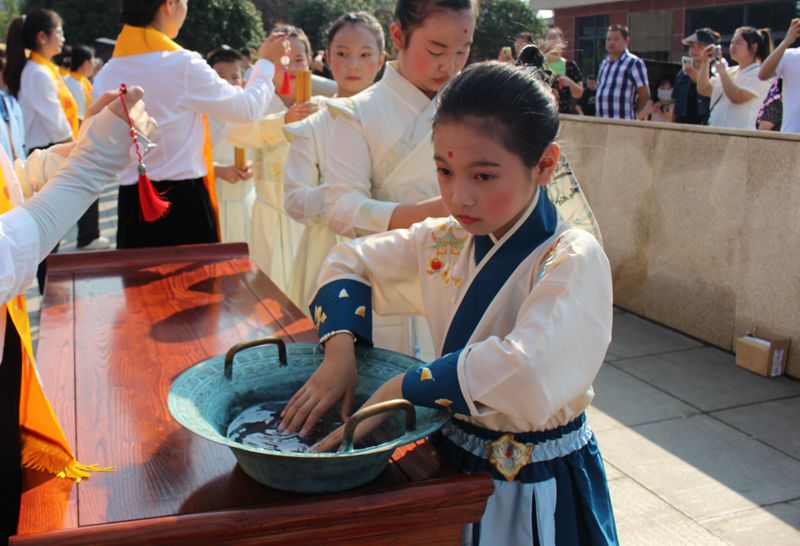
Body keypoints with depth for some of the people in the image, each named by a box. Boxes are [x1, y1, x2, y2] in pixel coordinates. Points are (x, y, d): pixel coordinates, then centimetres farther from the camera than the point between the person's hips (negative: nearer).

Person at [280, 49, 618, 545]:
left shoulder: (573, 260, -23)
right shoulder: (446, 241, -4)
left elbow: (528, 375, -38)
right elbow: (352, 261, 8)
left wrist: (398, 390, -30)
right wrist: (339, 351, -9)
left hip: (536, 493, -5)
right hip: (452, 465, 5)